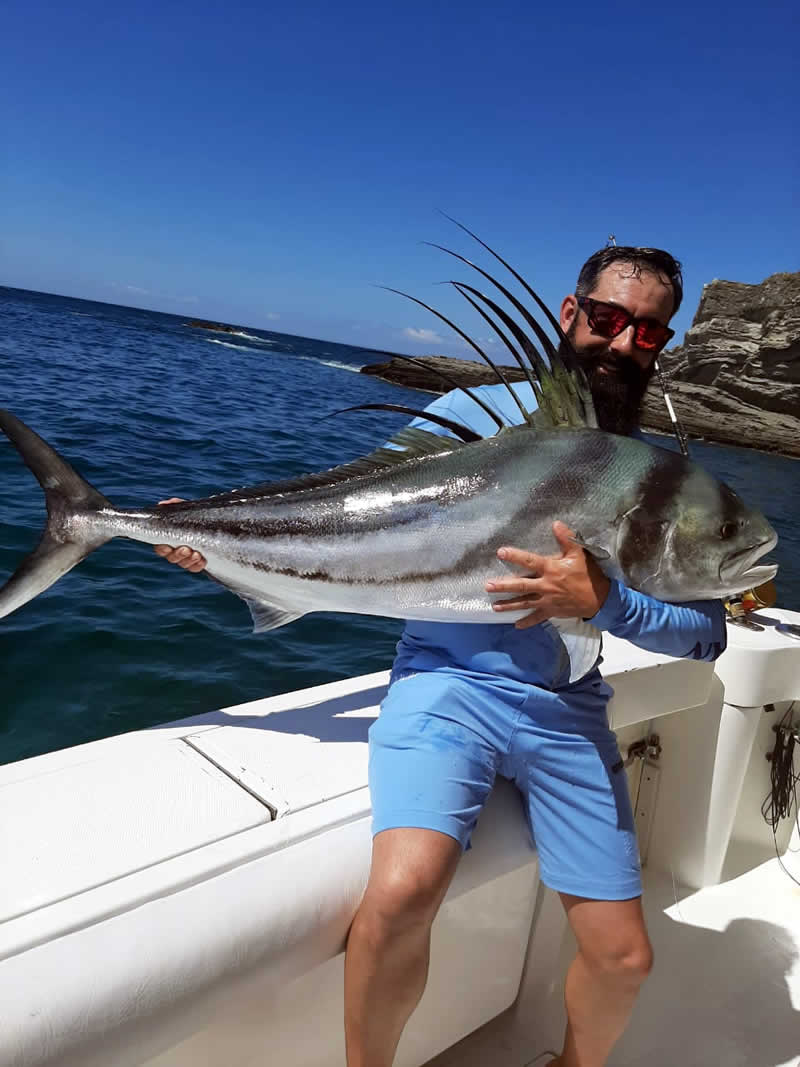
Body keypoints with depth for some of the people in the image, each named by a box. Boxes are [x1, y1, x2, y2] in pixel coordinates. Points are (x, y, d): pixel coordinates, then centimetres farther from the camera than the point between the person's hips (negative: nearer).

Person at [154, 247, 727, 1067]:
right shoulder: (475, 413, 2)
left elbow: (704, 634, 0)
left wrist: (599, 601, -18)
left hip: (568, 709, 3)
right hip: (449, 679, -2)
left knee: (622, 958, 4)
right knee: (402, 893, -27)